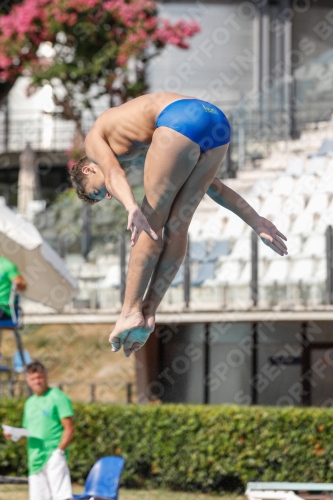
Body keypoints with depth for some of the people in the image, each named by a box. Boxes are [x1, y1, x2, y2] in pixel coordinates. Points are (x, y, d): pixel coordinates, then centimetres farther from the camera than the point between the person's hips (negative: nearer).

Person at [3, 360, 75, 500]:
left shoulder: (58, 397, -2)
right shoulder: (29, 403, 20)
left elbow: (69, 429, -7)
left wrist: (59, 450, -18)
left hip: (53, 456, -7)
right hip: (35, 460, 7)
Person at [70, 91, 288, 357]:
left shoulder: (94, 138, 24)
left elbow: (114, 173, -1)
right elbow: (212, 186, 35)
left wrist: (131, 208, -18)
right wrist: (256, 221, 31)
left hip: (182, 121, -7)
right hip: (217, 120, 7)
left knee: (152, 223, 5)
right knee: (177, 225, 13)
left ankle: (131, 312, 5)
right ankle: (148, 313, 13)